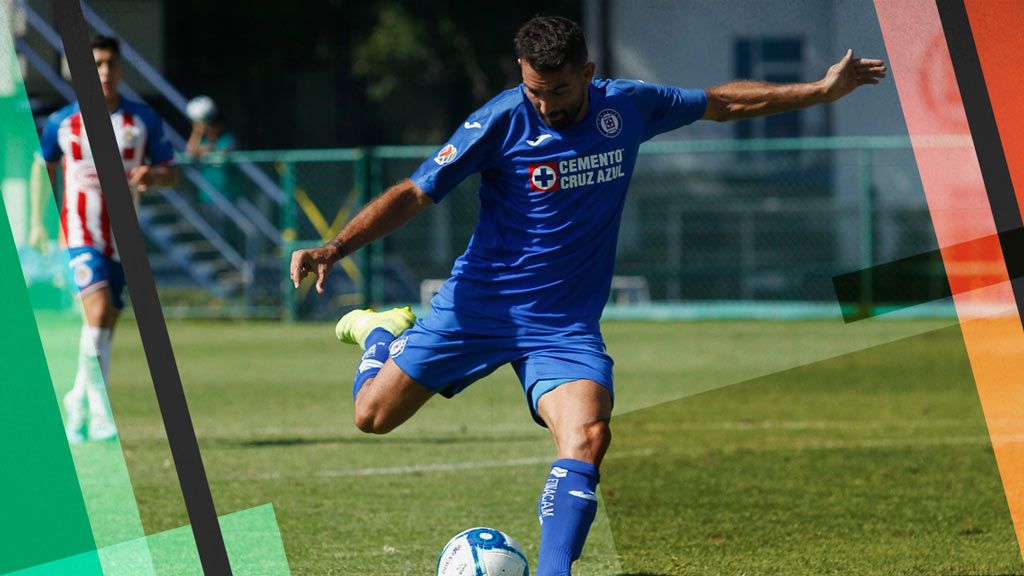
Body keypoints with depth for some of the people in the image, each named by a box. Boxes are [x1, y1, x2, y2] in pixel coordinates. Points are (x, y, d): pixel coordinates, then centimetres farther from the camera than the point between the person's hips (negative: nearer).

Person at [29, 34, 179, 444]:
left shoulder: (143, 120, 3)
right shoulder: (61, 123, 1)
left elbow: (172, 172, 6)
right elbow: (42, 167, 16)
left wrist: (153, 176, -17)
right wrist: (37, 221, 12)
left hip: (123, 237, 3)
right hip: (79, 233, -3)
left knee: (105, 326, 6)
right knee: (98, 312, -21)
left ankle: (77, 403, 27)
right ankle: (99, 412, -19)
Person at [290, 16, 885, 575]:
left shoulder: (627, 107, -3)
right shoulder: (502, 120, -14)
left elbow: (722, 102, 14)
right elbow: (414, 193, -12)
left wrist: (824, 90, 16)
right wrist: (334, 248, -23)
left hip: (567, 322, 1)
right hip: (481, 299, -1)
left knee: (588, 436, -26)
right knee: (374, 414, 4)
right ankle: (383, 331, 37)